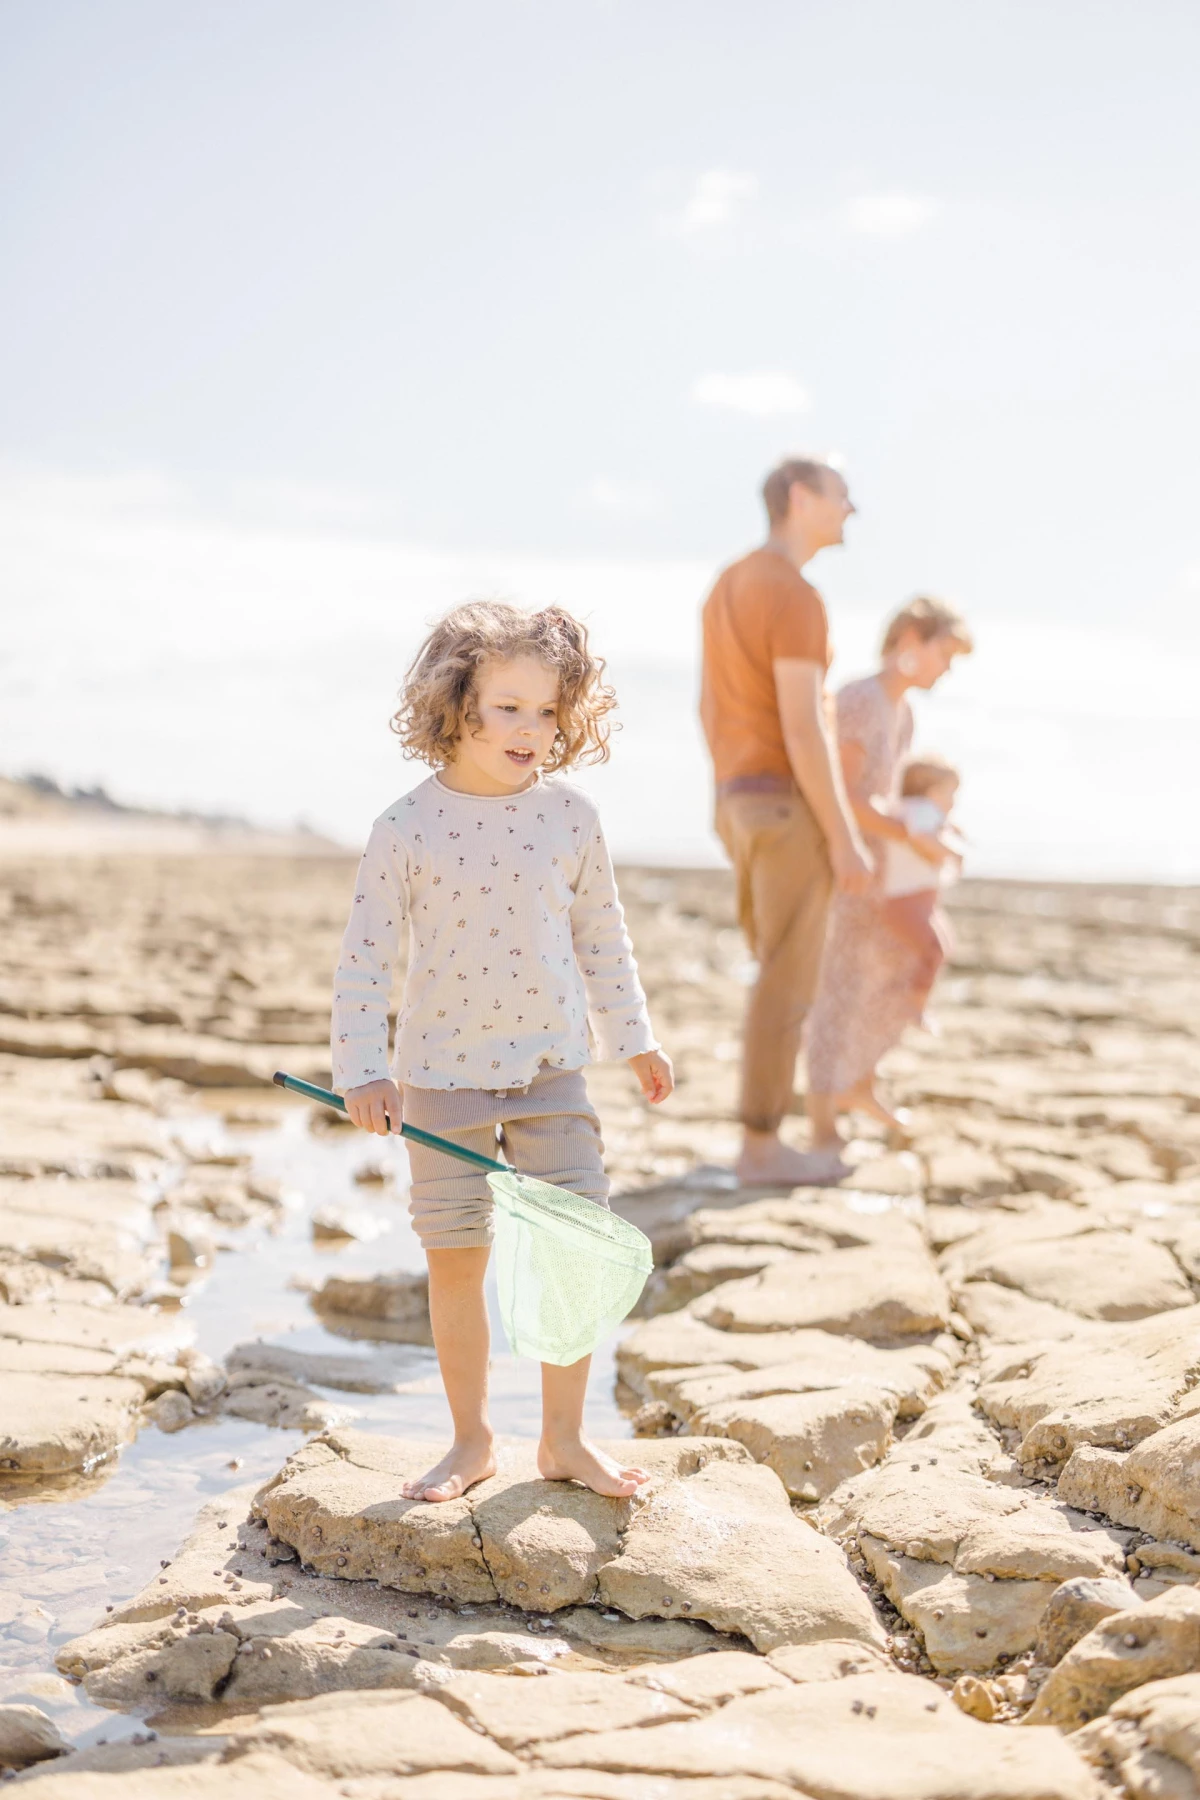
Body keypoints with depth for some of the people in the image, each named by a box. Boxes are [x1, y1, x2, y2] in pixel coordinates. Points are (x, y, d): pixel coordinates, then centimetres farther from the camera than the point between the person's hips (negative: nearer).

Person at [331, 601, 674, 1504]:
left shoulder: (571, 815, -2)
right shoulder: (407, 827, -10)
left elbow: (602, 937, 10)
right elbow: (366, 956, -6)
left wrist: (634, 1038, 16)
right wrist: (363, 1069, -11)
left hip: (551, 1066, 2)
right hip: (443, 1074, -2)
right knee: (455, 1260, 6)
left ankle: (565, 1437, 18)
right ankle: (472, 1439, 23)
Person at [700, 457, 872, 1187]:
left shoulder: (729, 588, 14)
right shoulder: (796, 599, -18)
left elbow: (712, 705, 20)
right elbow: (803, 730, -22)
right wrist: (846, 838, -18)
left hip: (746, 806, 9)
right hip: (794, 811, -9)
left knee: (787, 972, 17)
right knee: (790, 980, -2)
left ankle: (765, 1132, 21)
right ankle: (763, 1147, 4)